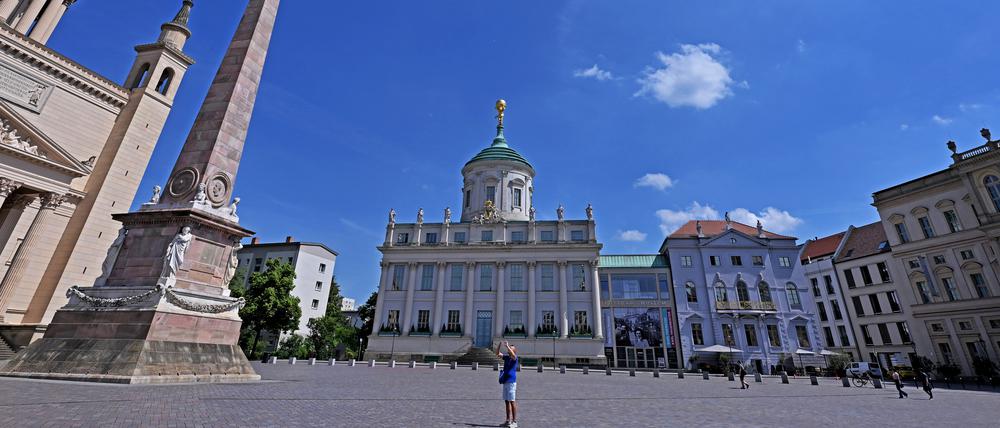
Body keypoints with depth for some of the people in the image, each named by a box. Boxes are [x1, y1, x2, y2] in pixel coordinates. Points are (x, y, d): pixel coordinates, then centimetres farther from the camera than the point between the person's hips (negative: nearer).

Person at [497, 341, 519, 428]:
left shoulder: (514, 358, -7)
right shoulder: (506, 357, 12)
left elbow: (513, 355, -30)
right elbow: (498, 354, 10)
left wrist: (507, 346, -32)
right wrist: (499, 345, -3)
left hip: (511, 382, -7)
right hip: (505, 382, 7)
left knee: (512, 401, -5)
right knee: (506, 401, 11)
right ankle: (508, 420, 20)